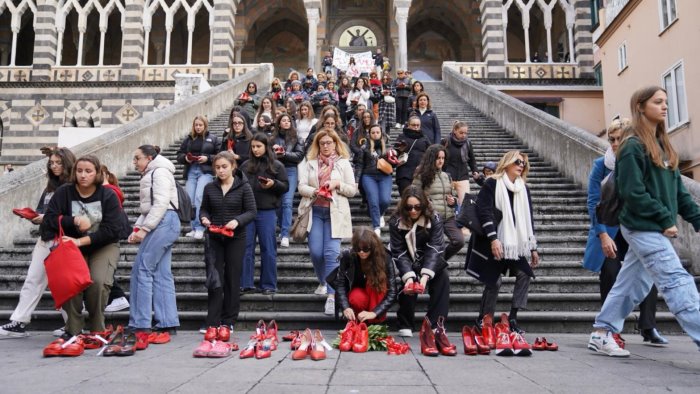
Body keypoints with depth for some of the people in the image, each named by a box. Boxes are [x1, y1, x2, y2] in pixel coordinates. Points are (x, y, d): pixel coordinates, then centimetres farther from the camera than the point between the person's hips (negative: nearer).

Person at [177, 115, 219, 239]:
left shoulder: (213, 139, 6)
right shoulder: (188, 138, 13)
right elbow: (179, 155, 15)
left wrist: (207, 158, -12)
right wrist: (185, 158, -6)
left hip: (205, 172, -4)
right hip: (191, 172, 4)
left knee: (199, 197, -19)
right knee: (190, 200, -1)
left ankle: (200, 228, -15)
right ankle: (194, 228, 9)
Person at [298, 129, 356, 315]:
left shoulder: (344, 163, 7)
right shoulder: (310, 163, 11)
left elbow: (353, 190, 5)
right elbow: (301, 186, 3)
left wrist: (337, 184, -12)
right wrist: (315, 191, -16)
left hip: (335, 212, -2)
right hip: (315, 211, 2)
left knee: (331, 253, -11)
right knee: (315, 252, -1)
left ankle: (332, 296, -9)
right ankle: (322, 282, 28)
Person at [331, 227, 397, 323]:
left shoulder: (385, 258, -27)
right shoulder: (347, 256, -23)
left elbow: (392, 292, -29)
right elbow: (340, 283, -20)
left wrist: (374, 313, -40)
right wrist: (345, 307, -36)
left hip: (376, 294, 0)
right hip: (357, 290, 0)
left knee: (376, 280, -32)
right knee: (357, 299, -34)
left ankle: (377, 322, -24)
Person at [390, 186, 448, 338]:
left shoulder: (434, 219, -18)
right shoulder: (396, 222, -17)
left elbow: (435, 249, -26)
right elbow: (399, 253, -21)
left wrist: (425, 275, -41)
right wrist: (409, 276, -37)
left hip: (430, 262, 1)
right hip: (408, 264, -1)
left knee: (443, 277, -25)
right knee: (408, 283, -28)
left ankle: (435, 325, -20)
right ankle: (405, 325, -14)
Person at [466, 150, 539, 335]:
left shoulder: (523, 189, 13)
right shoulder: (492, 184, -5)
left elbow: (528, 219, 15)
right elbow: (484, 213, -13)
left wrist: (533, 248, 13)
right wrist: (493, 239, -23)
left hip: (515, 243, 6)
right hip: (493, 243, -6)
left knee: (524, 274, -8)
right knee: (494, 281, -6)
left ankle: (513, 318, 1)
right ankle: (484, 319, 13)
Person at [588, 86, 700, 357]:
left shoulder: (662, 145, 16)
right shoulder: (633, 146, -11)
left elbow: (677, 188, 16)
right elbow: (633, 193, -17)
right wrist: (665, 219, -15)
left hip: (654, 228, 9)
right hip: (643, 227, -9)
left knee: (631, 284, 12)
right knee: (678, 282, -10)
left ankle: (602, 334, 22)